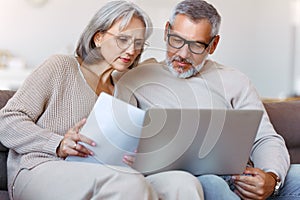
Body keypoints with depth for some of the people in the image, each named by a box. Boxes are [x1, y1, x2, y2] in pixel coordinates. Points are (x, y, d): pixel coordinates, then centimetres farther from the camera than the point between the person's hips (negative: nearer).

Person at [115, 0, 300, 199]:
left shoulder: (234, 82, 18)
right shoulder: (134, 81, 12)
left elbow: (266, 139, 10)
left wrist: (271, 178, -13)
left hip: (237, 180, 4)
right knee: (210, 184, -39)